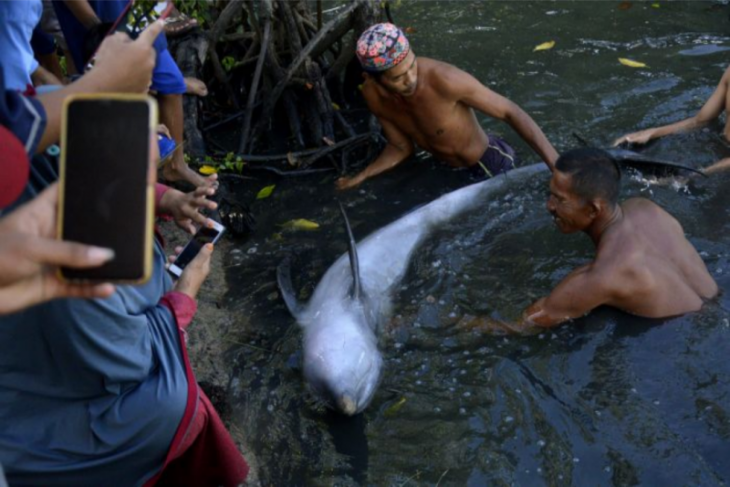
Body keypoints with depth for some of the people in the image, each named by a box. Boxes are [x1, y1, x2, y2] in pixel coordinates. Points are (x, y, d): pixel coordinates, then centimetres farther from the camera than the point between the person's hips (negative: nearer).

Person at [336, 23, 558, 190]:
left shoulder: (444, 79, -40)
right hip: (445, 167, 6)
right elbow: (401, 147, -4)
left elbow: (511, 112, -33)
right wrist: (360, 177, -15)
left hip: (488, 164, -6)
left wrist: (557, 166, -39)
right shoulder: (372, 95, -20)